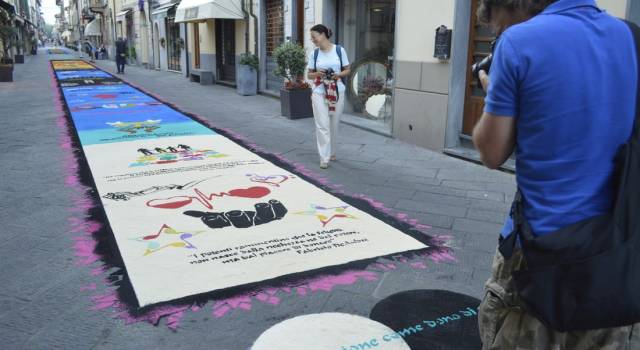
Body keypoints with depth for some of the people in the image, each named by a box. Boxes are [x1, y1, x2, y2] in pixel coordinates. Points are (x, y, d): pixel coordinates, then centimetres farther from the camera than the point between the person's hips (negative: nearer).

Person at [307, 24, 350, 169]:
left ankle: (331, 152, 31)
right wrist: (317, 74, -14)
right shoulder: (314, 53, 3)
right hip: (319, 93, 0)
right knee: (322, 125, -6)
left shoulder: (339, 50, -2)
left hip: (338, 92, 0)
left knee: (334, 124, 11)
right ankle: (324, 158, -3)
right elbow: (309, 74, 7)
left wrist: (338, 75, -15)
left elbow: (347, 70, 5)